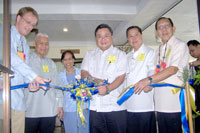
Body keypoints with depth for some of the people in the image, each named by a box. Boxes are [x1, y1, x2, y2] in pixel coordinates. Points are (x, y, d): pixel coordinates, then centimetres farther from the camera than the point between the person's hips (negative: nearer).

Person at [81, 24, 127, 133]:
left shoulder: (120, 54, 7)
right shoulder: (89, 55, 17)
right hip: (94, 107, 3)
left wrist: (108, 88, -22)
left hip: (115, 107, -2)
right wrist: (95, 81, -15)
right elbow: (84, 73, 5)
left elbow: (121, 77, -4)